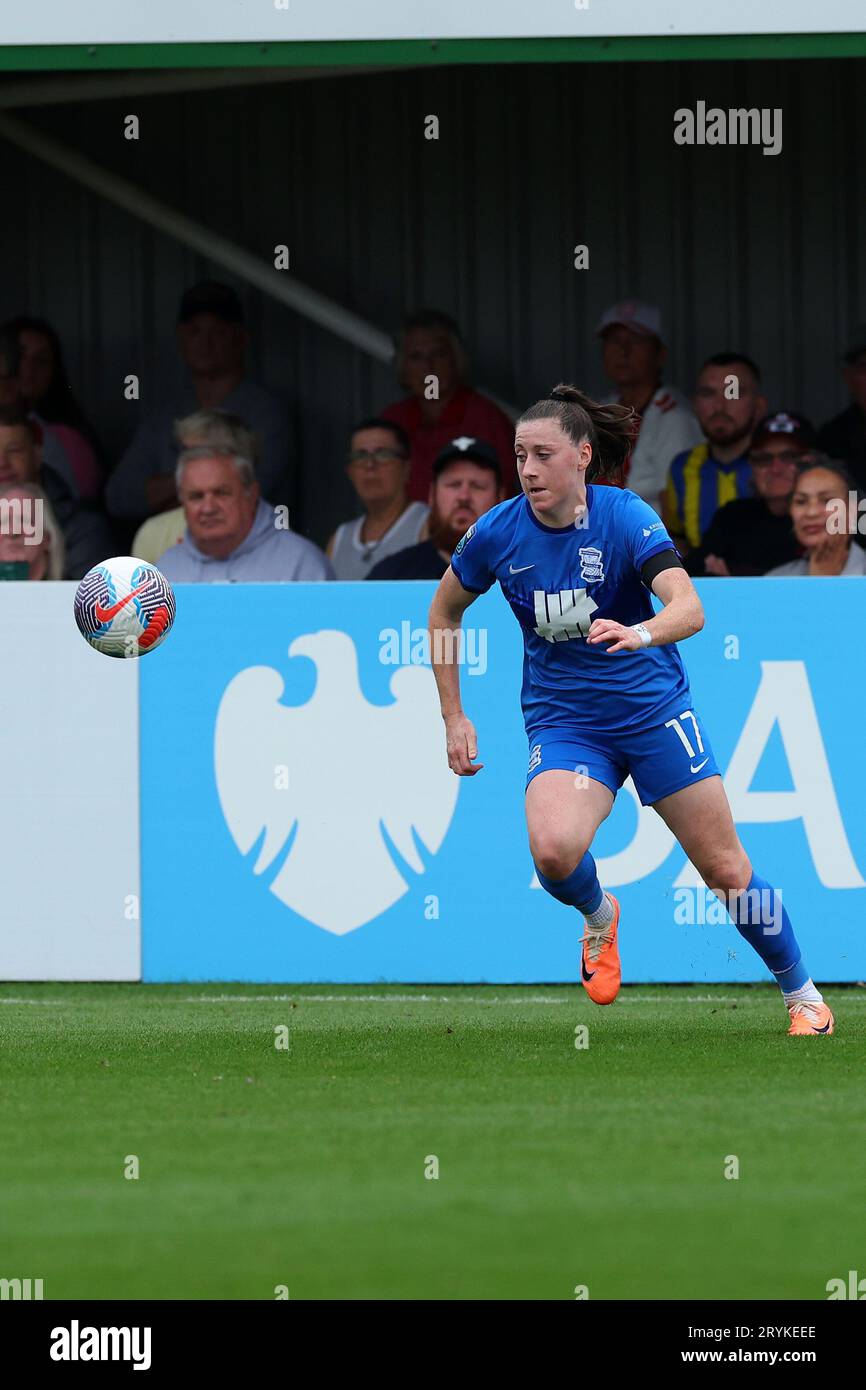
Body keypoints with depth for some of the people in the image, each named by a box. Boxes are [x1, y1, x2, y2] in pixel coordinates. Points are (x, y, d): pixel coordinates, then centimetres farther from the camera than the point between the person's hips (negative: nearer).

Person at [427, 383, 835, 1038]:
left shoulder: (626, 517, -17)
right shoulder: (498, 532, -8)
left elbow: (690, 608, -30)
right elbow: (444, 612, 10)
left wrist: (639, 632, -51)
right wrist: (454, 718, 7)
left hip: (654, 707, -1)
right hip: (563, 720, 1)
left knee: (725, 869, 2)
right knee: (554, 850, -28)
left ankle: (804, 996, 24)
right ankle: (599, 918, 8)